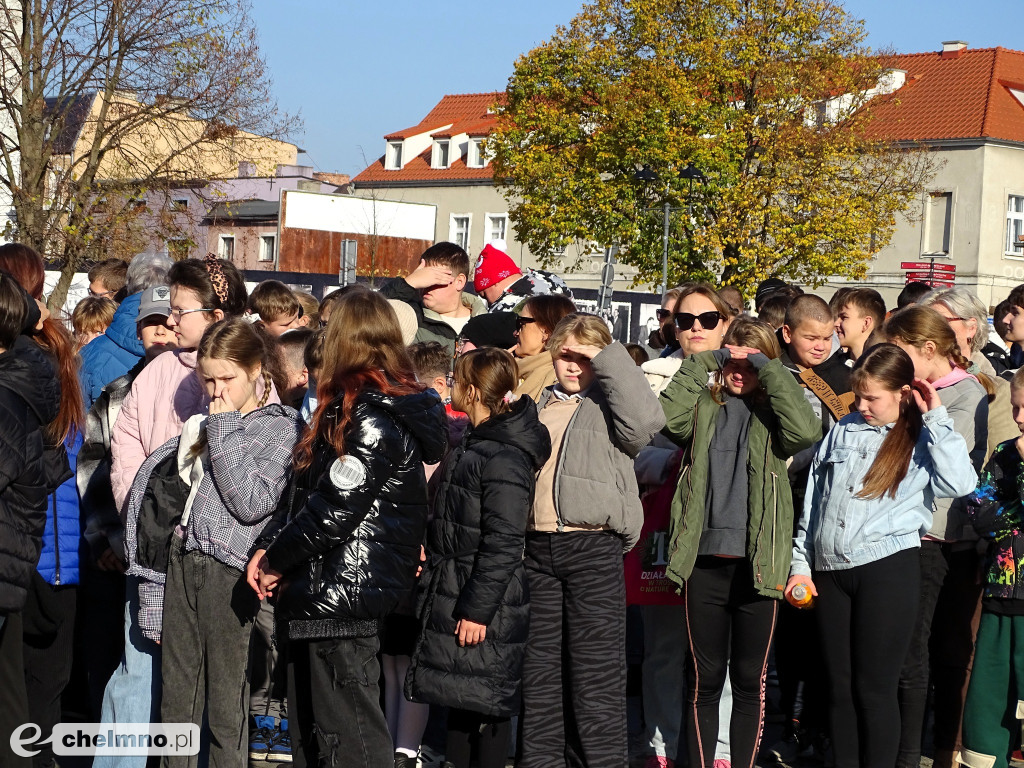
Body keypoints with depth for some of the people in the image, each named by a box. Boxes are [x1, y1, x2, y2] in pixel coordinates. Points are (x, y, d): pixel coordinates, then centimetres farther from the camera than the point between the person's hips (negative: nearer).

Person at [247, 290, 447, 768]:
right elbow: (305, 493, 17)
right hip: (320, 595, 11)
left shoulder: (375, 418, -17)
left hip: (344, 596, -11)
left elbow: (336, 509, -21)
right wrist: (267, 548, 5)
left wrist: (277, 560, -6)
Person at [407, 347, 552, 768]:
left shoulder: (504, 458, -19)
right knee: (458, 695, 16)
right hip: (455, 594, 10)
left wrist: (478, 609, -22)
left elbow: (502, 544, -23)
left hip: (486, 605, -10)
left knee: (488, 703, -1)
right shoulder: (472, 444, 12)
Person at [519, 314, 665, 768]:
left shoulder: (608, 404, 2)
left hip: (593, 547, -5)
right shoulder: (535, 406, 18)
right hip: (537, 547, 6)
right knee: (540, 666, 11)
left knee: (596, 669, -4)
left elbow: (646, 419, -20)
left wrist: (607, 357, -13)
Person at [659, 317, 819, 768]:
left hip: (757, 563, -1)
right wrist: (704, 364, -7)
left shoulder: (772, 412, 5)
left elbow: (807, 431, -17)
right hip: (704, 561, 1)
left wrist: (770, 370, -11)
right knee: (705, 679, 8)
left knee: (750, 680, 8)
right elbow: (668, 416, -13)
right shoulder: (705, 407, 8)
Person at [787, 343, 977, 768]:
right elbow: (812, 499, 16)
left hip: (888, 570, -4)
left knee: (874, 687, 0)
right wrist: (801, 563, 12)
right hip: (830, 570, 5)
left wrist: (935, 418, -13)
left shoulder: (923, 441, 1)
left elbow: (960, 483, -19)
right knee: (839, 685, 9)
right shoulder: (844, 431, 13)